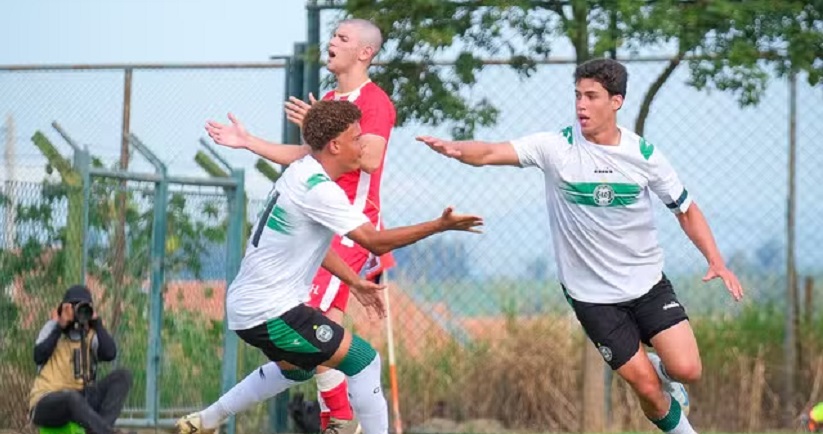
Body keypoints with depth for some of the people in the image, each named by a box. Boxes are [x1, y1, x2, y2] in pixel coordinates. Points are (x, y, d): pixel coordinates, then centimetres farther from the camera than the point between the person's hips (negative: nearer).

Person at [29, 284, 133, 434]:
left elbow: (110, 354, -12)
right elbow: (39, 356, -12)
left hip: (81, 399, 4)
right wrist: (59, 327, -11)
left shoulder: (91, 335, 10)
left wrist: (96, 322, -10)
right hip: (46, 403, -4)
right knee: (72, 397, -41)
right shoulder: (52, 328, 6)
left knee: (122, 376, -15)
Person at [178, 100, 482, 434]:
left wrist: (354, 282, 19)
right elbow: (376, 242, -24)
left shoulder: (301, 173, 9)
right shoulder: (319, 190, -21)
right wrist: (440, 226, -23)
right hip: (269, 312, -11)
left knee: (297, 368, 35)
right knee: (364, 360, -10)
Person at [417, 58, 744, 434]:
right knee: (646, 387, -5)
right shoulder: (557, 147, -12)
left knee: (686, 370, -13)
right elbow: (490, 153, -24)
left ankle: (663, 371, 24)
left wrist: (716, 261, -7)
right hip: (592, 295, -2)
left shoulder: (643, 153, -6)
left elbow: (685, 209, 6)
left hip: (648, 282, 2)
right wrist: (455, 148, -46)